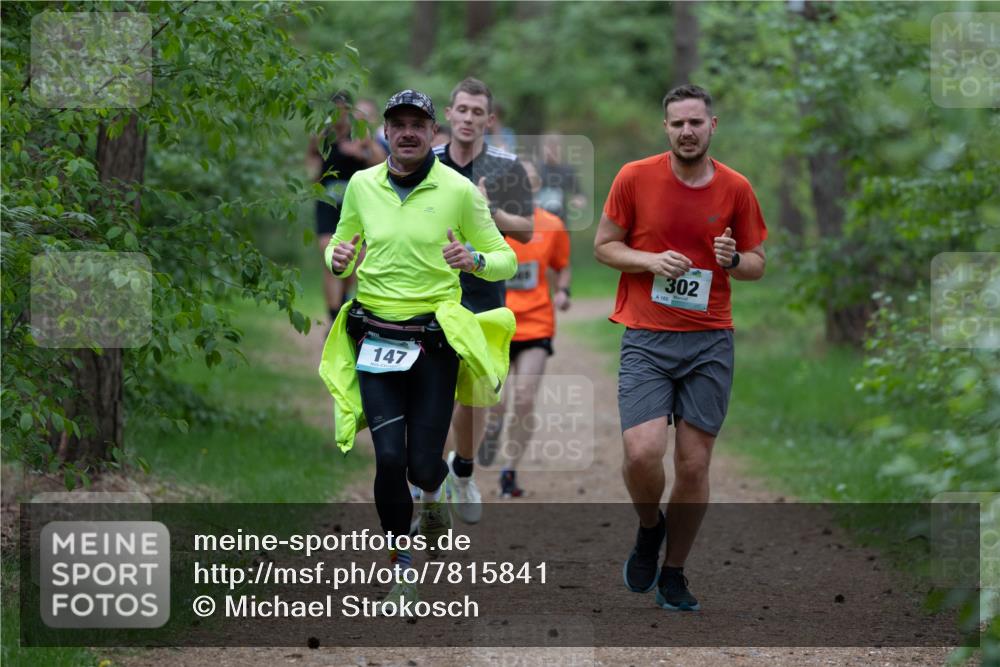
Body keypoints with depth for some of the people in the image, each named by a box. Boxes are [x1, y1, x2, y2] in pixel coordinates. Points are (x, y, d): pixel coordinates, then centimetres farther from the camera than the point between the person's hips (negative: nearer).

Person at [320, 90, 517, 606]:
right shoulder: (362, 185, 3)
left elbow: (504, 260, 1)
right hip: (375, 340, 2)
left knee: (423, 466, -1)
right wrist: (338, 260, -9)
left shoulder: (458, 190, -4)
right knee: (389, 459, -10)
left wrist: (474, 260, -21)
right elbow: (342, 249, 15)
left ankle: (433, 490, 39)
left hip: (435, 338, -1)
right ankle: (402, 563, 10)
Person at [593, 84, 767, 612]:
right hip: (646, 340, -2)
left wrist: (734, 260, -12)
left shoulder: (736, 189, 3)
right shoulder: (635, 178, -2)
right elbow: (603, 245, 6)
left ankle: (673, 573, 19)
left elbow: (757, 263, 11)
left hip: (710, 341, 2)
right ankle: (649, 529, 14)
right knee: (642, 452, -18)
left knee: (694, 465, 2)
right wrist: (651, 261, -12)